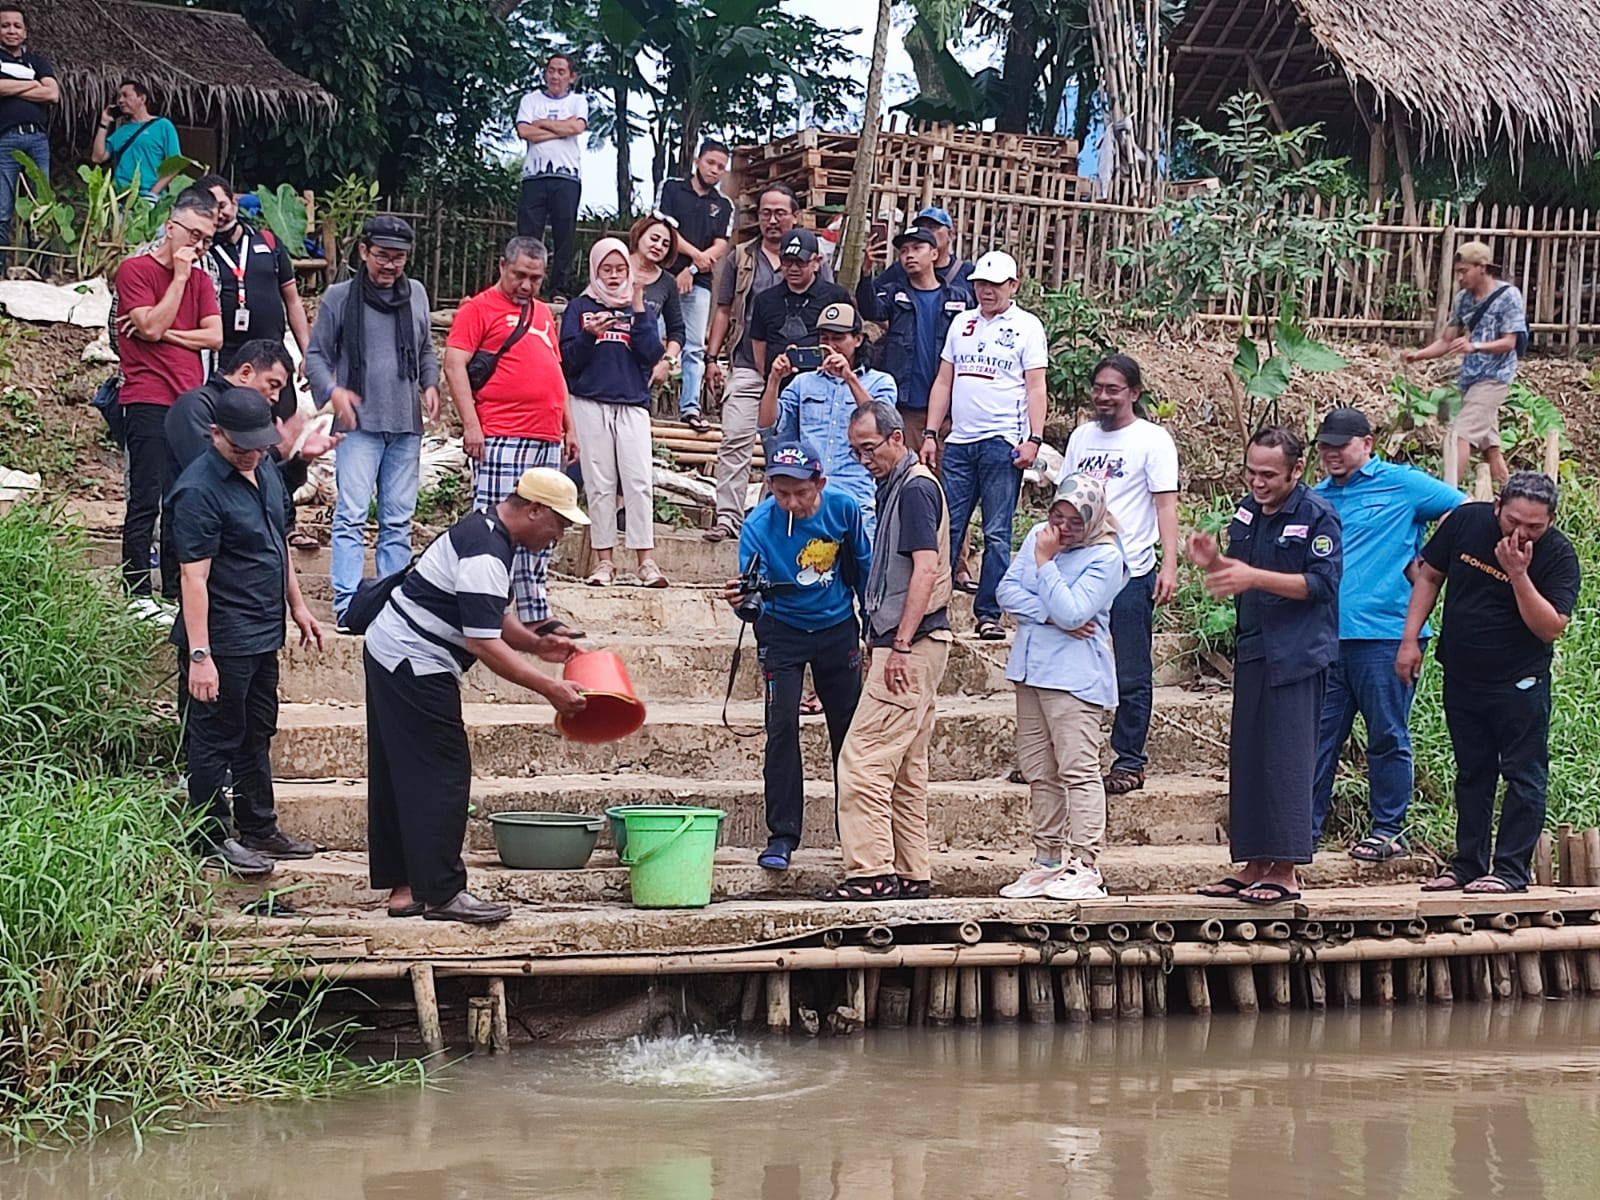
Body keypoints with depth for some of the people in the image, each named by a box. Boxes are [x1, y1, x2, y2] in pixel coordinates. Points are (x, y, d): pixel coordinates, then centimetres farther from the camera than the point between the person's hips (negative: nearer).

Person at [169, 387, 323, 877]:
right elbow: (194, 577, -24)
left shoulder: (265, 469, 6)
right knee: (216, 740, 2)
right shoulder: (198, 491, -20)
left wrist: (297, 605, 21)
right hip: (222, 640, -9)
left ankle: (259, 827, 30)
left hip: (263, 633, 9)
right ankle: (213, 841, 11)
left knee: (257, 735, 18)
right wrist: (199, 655, -26)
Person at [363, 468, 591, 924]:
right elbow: (483, 643, -26)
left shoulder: (485, 530, 11)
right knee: (441, 776, -8)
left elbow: (489, 616, 22)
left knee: (400, 776, 12)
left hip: (388, 651, 11)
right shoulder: (485, 555, -22)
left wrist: (536, 644, 7)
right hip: (415, 666, -11)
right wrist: (550, 689, -24)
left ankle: (403, 886, 17)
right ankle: (441, 892, -6)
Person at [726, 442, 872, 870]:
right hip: (783, 630, -2)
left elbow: (862, 568, 0)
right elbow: (754, 597, -30)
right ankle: (782, 835, -6)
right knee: (782, 727, -12)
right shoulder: (758, 526, -24)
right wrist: (743, 600, -53)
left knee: (849, 730, 7)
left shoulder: (842, 509, -17)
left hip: (837, 628, 2)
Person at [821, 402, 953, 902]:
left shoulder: (915, 488, -12)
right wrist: (879, 643, 21)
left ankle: (872, 872, -11)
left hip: (911, 646, -11)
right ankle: (912, 874, 16)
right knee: (905, 768, 12)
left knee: (863, 759, -12)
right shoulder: (895, 488, 18)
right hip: (901, 645, 11)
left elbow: (926, 569, -19)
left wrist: (900, 645, -22)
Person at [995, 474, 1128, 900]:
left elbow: (1071, 612, -20)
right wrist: (1050, 615, -9)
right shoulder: (1037, 536, 11)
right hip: (1031, 669, 7)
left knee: (1078, 770, -10)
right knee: (1039, 773, 11)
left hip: (1074, 677, -7)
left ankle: (1083, 867, -11)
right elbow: (1007, 591, 4)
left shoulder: (1105, 557, -10)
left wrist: (1045, 561, -13)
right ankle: (1047, 861, 17)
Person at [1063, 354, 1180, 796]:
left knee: (1131, 675, 1)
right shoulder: (1082, 436, 13)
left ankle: (1129, 762, 8)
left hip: (1131, 572, -5)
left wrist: (1169, 565, -17)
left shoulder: (1152, 440, -3)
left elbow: (1166, 505, -8)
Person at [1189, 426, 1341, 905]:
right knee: (1247, 759, 8)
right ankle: (1254, 865, 14)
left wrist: (1253, 577, -24)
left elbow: (1321, 583, -17)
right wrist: (1214, 562, -3)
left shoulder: (1317, 515, -9)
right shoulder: (1247, 512, 13)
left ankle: (1284, 872, -6)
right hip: (1252, 651, 8)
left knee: (1286, 759, -8)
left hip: (1296, 655, -8)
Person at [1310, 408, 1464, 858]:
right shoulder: (1318, 498, 17)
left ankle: (1389, 830, 10)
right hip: (1325, 636, 5)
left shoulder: (1401, 483, 1)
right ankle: (1305, 826, 10)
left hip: (1383, 633, -5)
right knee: (1317, 733, 5)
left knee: (1387, 736, 3)